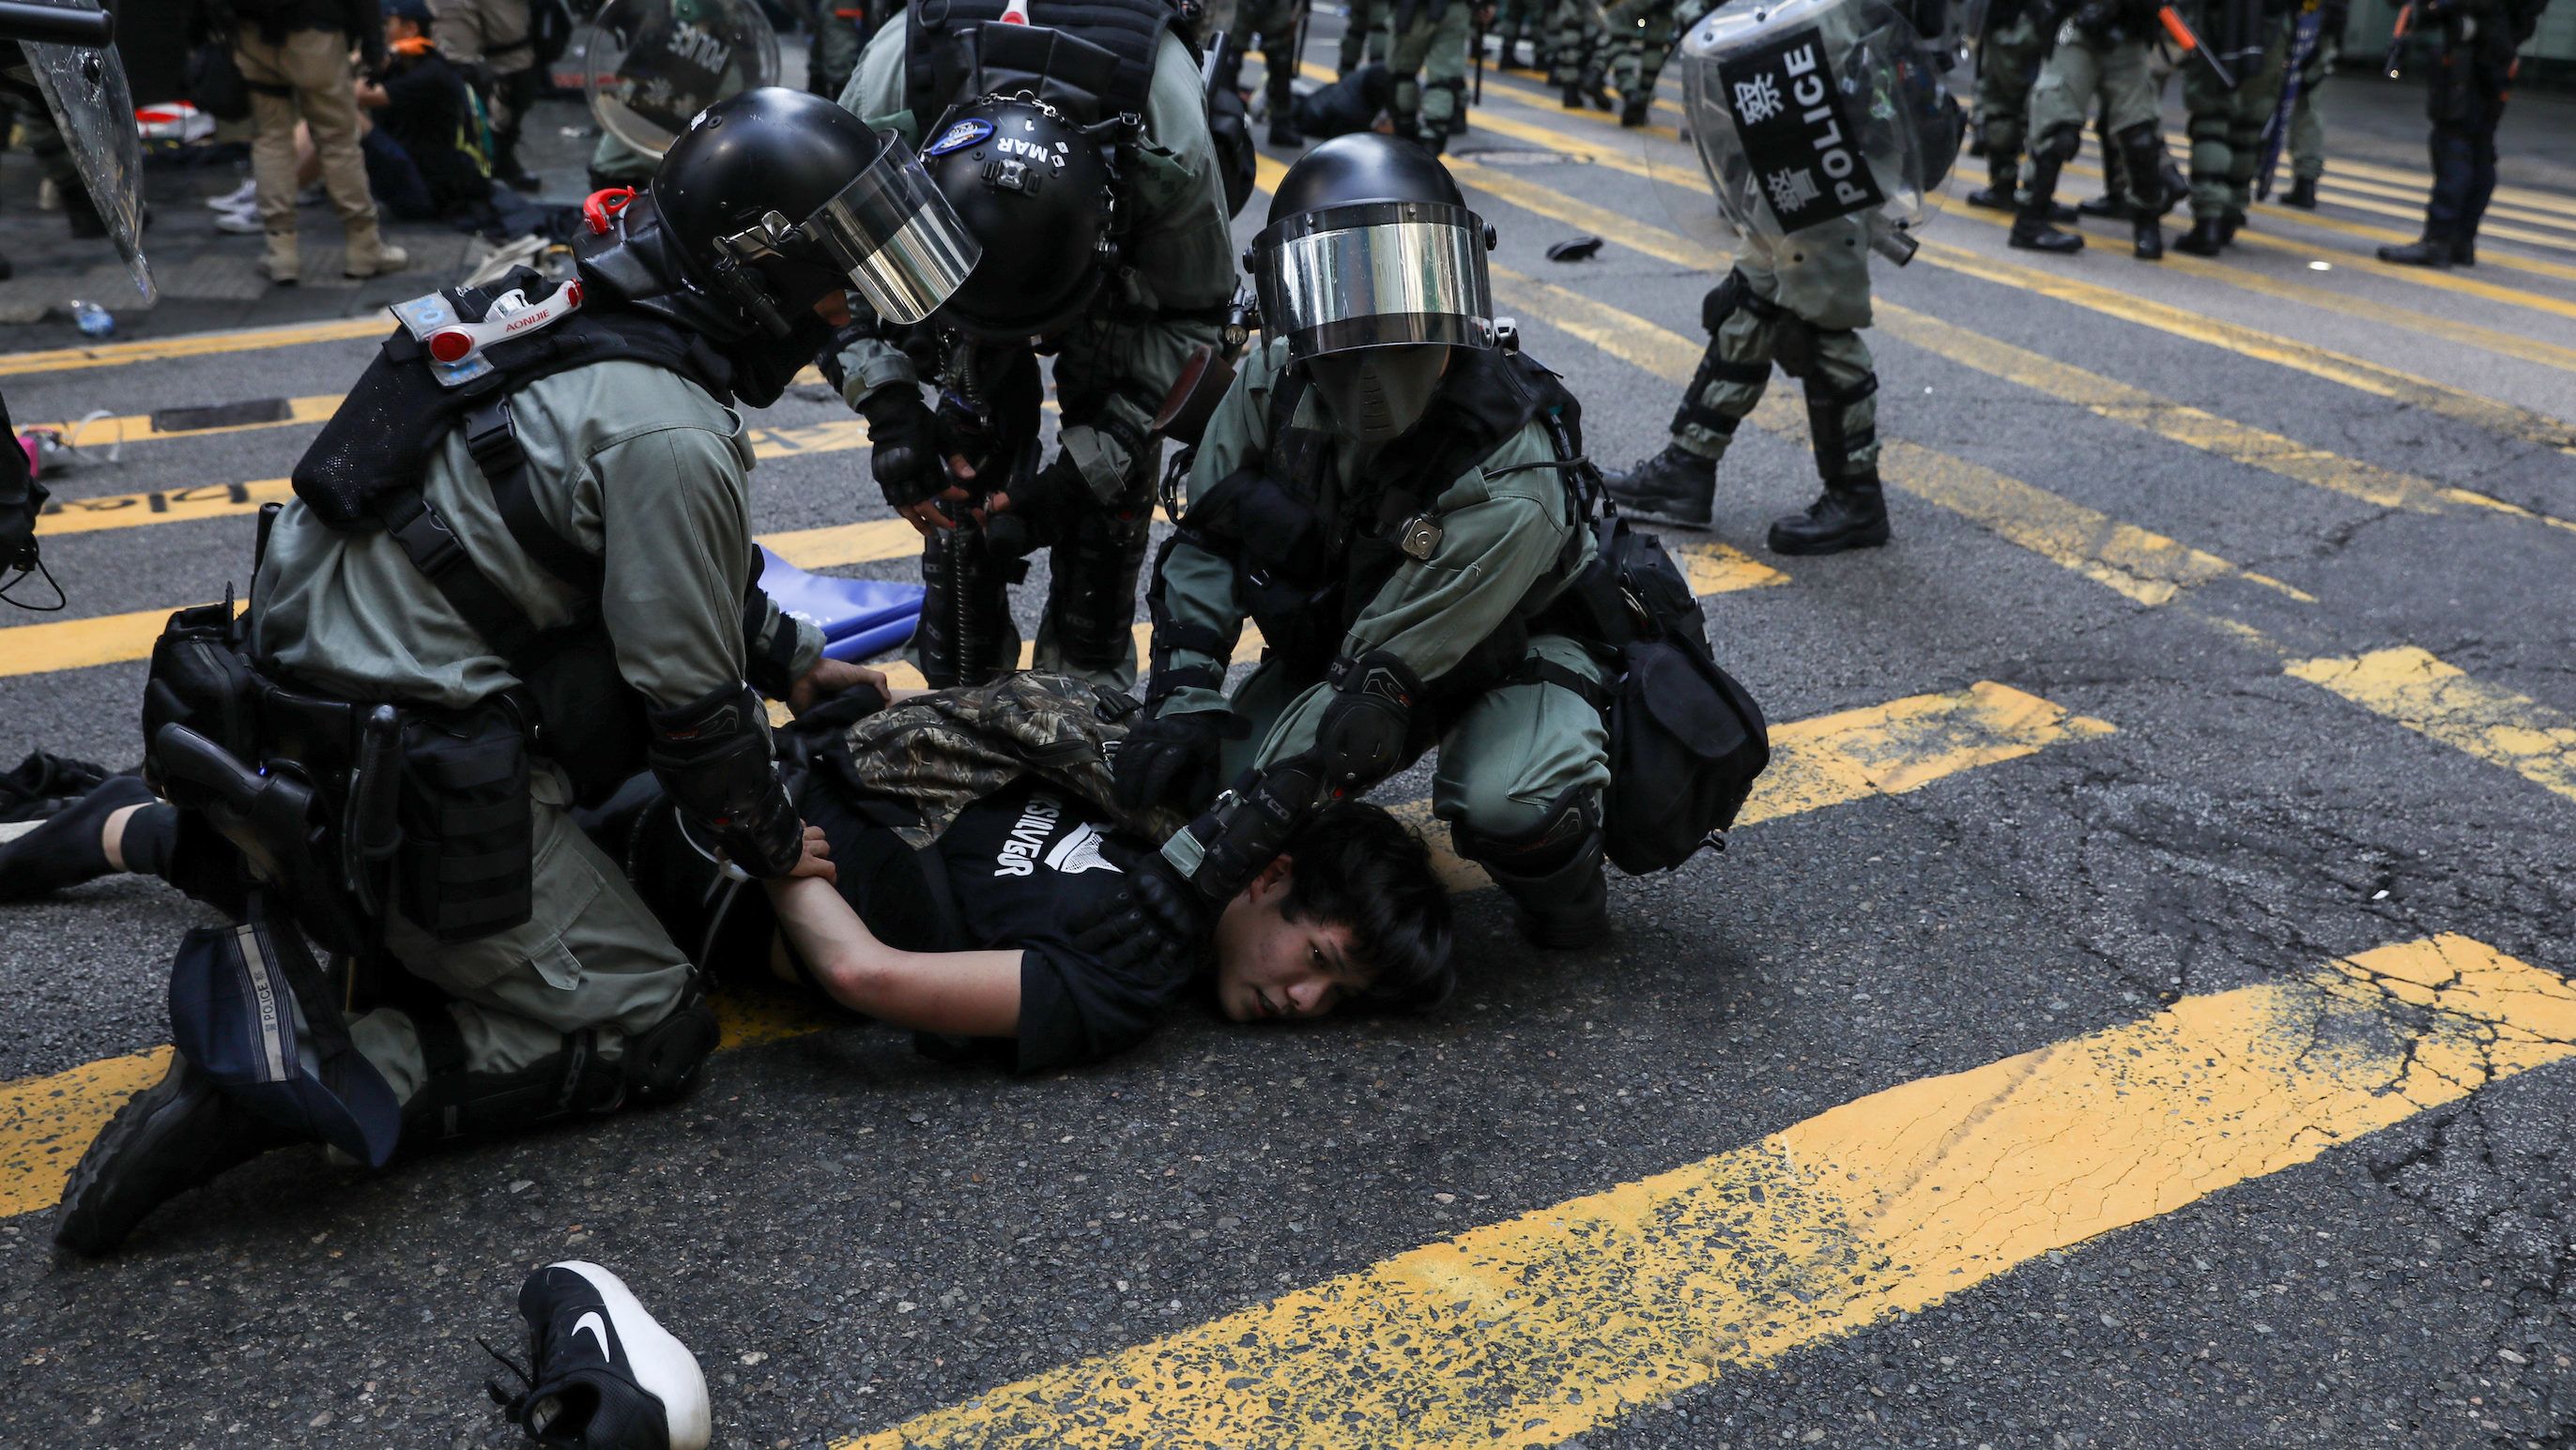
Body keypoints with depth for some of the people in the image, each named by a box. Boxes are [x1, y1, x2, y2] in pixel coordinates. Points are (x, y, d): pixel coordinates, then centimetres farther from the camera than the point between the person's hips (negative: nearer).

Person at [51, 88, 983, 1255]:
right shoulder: (669, 435, -20)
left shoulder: (567, 316, 8)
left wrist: (788, 658, 25)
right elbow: (687, 698, -13)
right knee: (651, 1033, 1)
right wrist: (773, 843, 3)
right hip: (402, 794, -9)